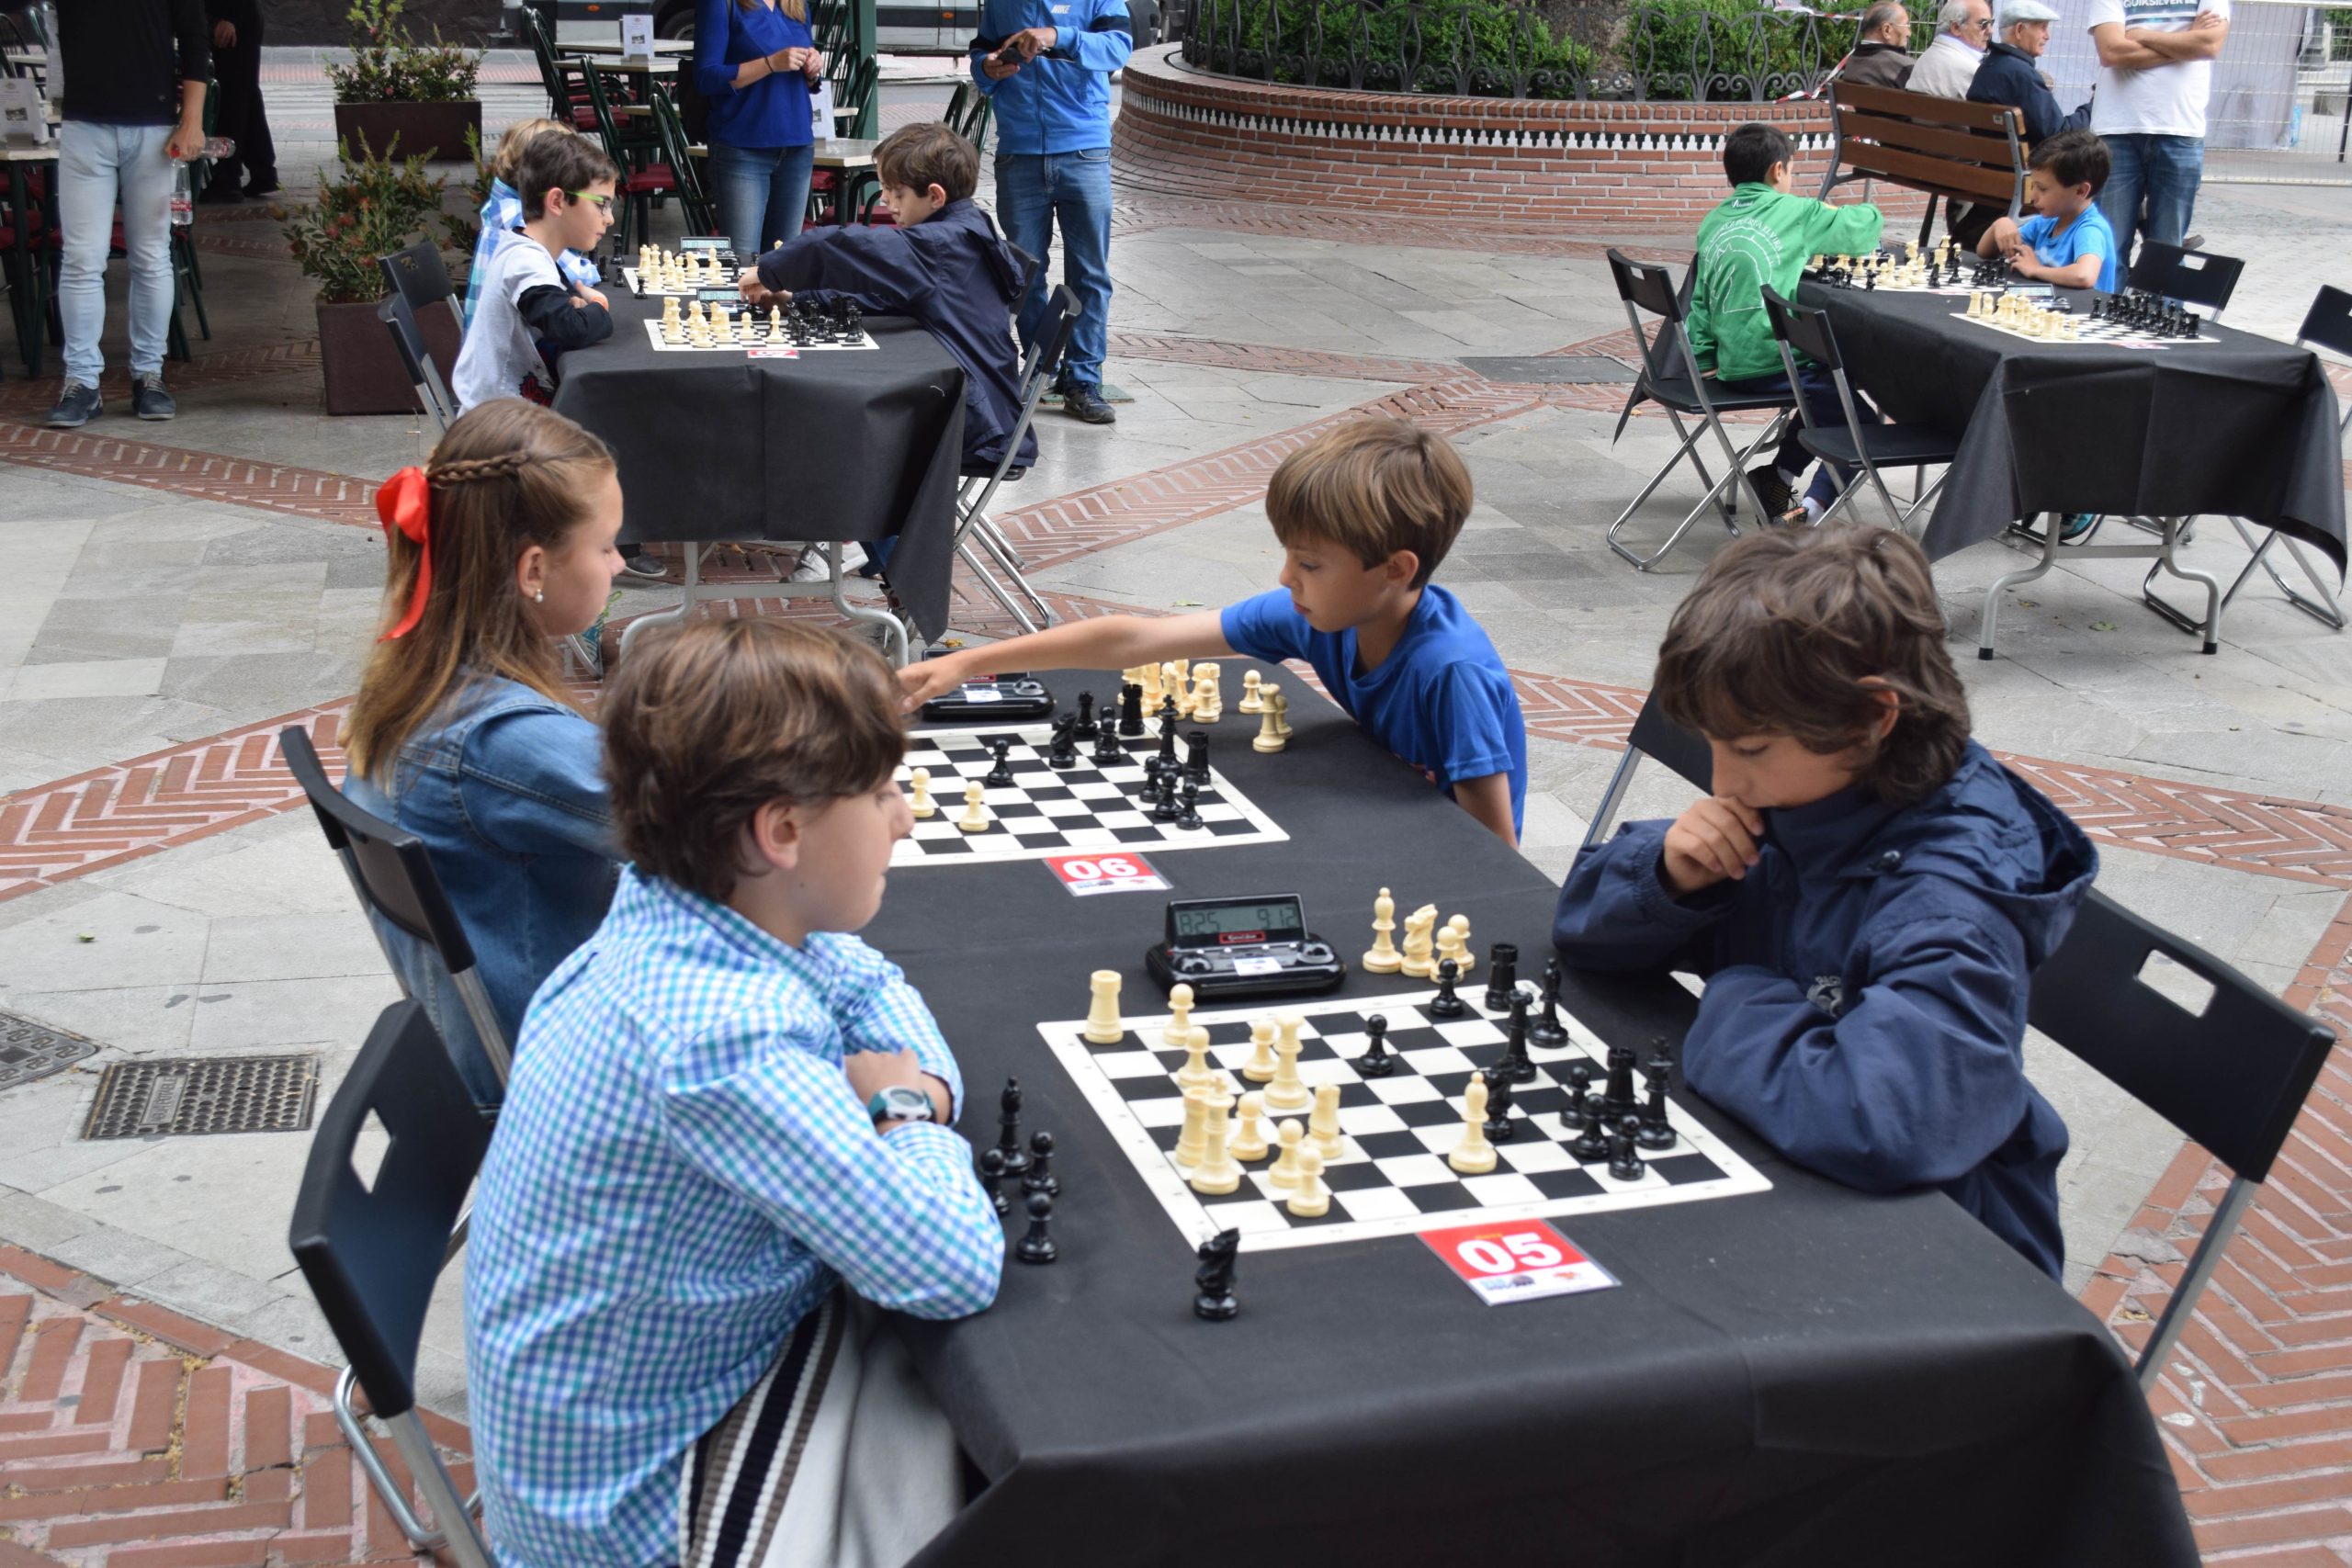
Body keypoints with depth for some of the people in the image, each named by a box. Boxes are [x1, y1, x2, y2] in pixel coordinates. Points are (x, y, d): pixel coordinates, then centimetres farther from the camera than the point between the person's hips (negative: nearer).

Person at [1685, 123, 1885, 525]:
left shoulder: (1712, 224, 13)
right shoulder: (1795, 212, -2)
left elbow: (1700, 300, 15)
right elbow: (1868, 224, 5)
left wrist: (1704, 361, 21)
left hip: (1731, 367, 7)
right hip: (1777, 364, -7)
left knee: (1827, 400, 29)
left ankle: (1778, 477, 26)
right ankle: (1811, 511, -11)